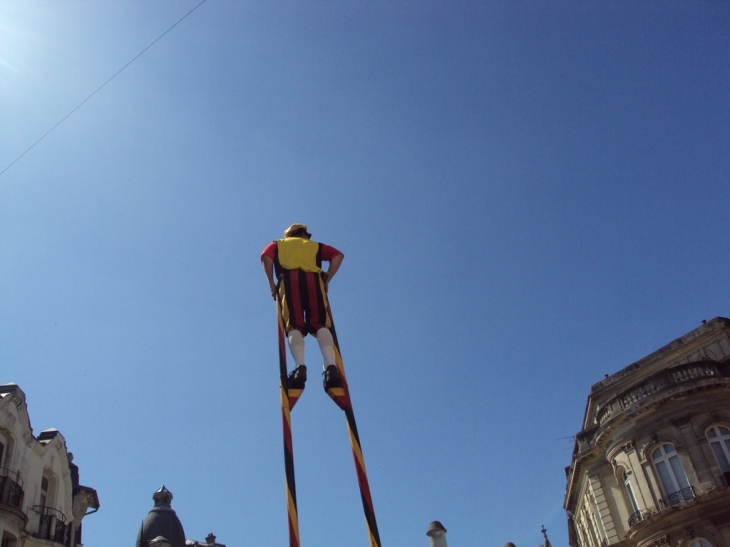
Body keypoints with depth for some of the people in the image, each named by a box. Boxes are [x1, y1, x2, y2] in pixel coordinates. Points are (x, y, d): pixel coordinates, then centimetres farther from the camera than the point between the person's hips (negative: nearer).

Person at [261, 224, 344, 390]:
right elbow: (337, 255, 17)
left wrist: (271, 283, 11)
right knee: (321, 324, -9)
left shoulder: (278, 244, 34)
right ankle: (330, 367, -31)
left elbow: (266, 256, 11)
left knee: (294, 326, -10)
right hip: (313, 279, 1)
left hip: (289, 279, 0)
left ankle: (300, 367, -33)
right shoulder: (315, 245, 35)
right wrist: (326, 280, 14)